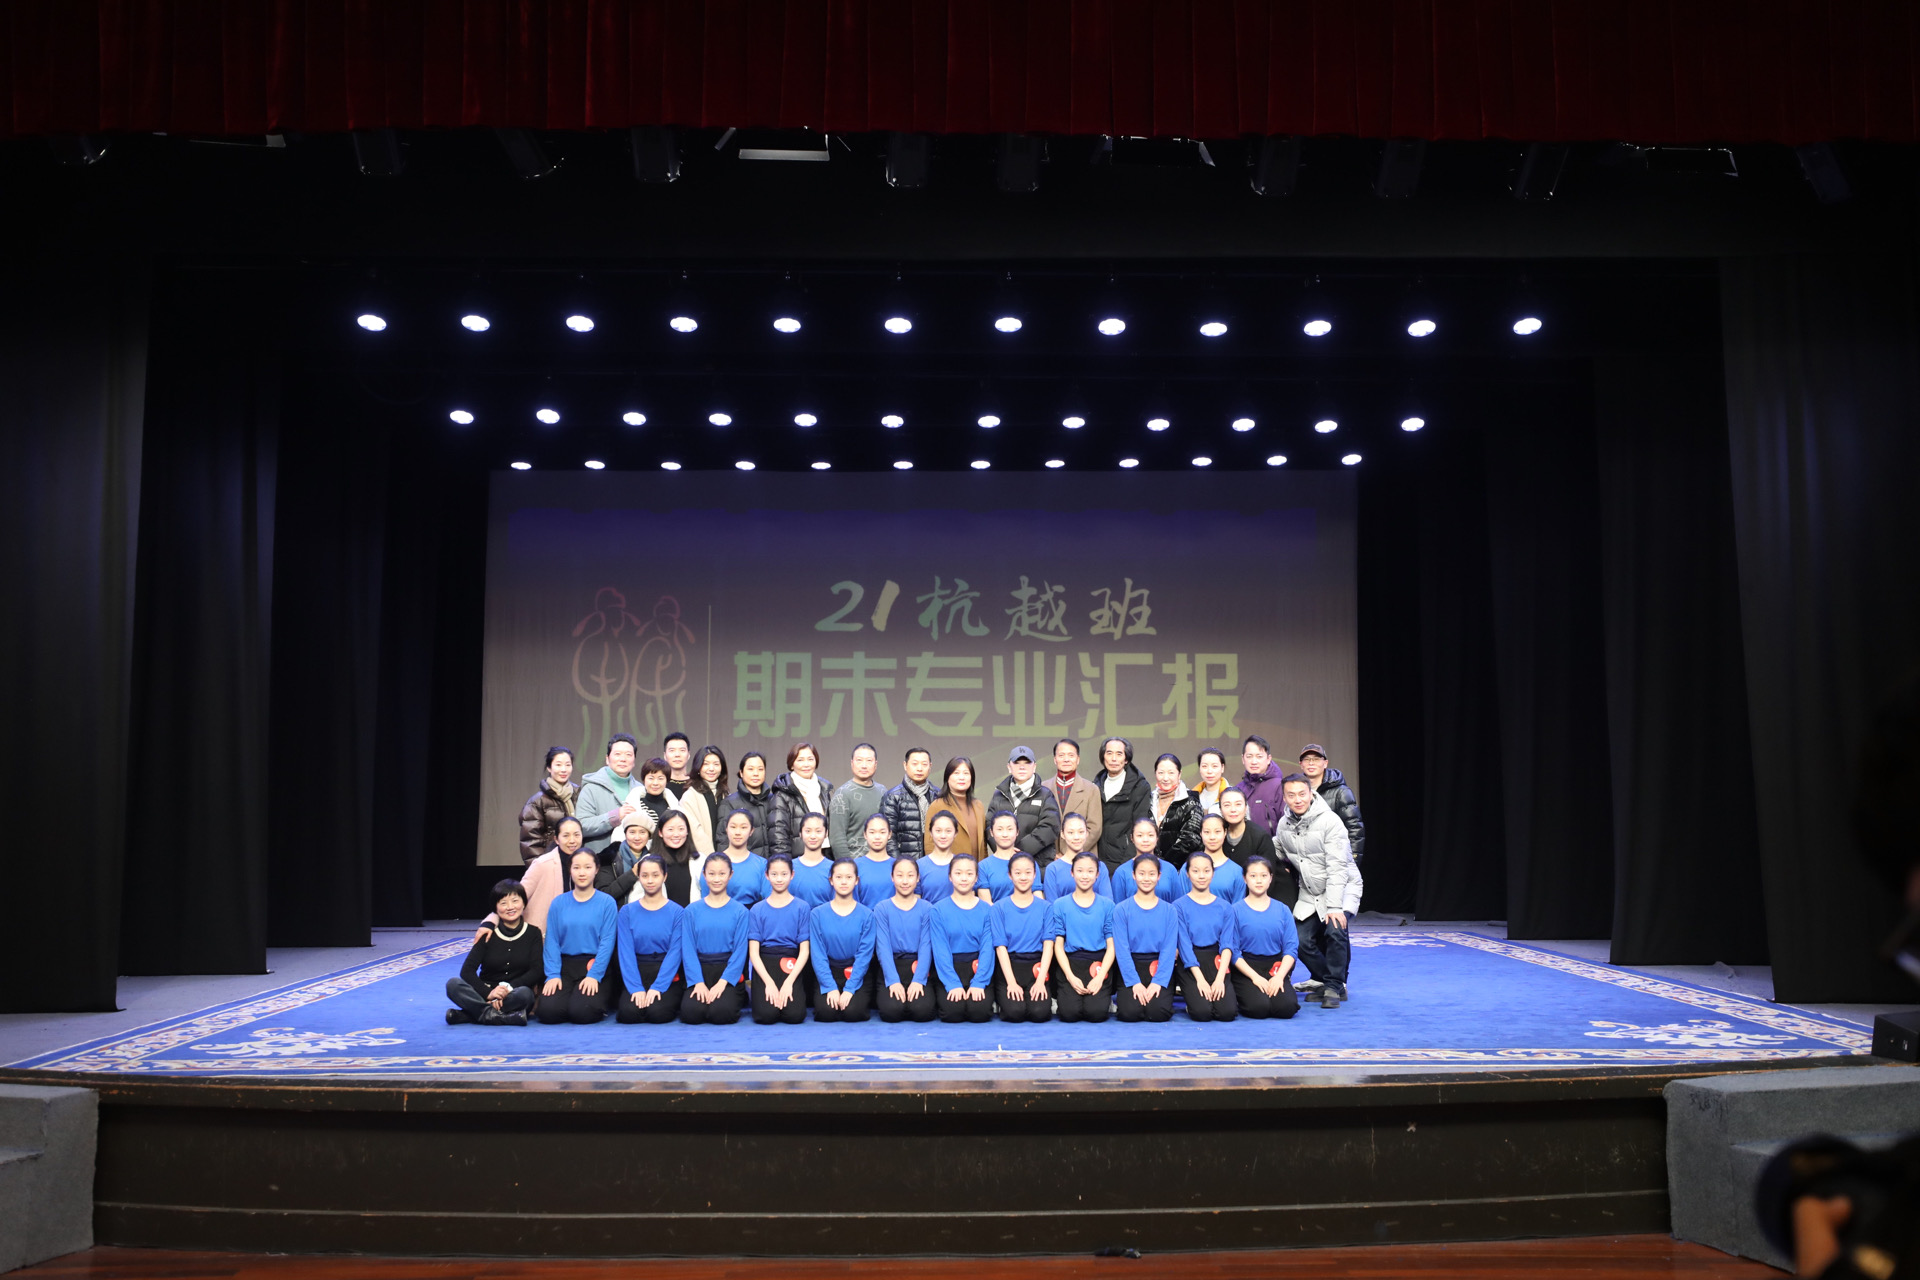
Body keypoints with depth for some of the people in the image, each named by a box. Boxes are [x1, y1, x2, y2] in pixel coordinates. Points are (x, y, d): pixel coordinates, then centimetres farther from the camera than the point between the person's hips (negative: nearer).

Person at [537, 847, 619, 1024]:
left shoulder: (607, 903, 0)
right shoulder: (558, 903, 7)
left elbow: (607, 942, -6)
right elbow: (551, 941, 2)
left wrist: (594, 975, -16)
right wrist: (552, 974, -10)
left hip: (595, 966, -2)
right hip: (564, 966, 2)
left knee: (582, 1012, -25)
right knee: (549, 1011, -21)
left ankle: (605, 999, 9)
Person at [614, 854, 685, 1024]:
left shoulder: (677, 912, 0)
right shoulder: (627, 912, 4)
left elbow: (675, 953, -7)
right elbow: (626, 952, -3)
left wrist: (658, 987, -18)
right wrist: (636, 988, -16)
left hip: (667, 974, -1)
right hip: (636, 974, 1)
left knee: (658, 1013, -27)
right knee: (629, 1013, -27)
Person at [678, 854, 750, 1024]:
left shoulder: (739, 911, 2)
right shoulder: (692, 911, 6)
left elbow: (740, 951, -4)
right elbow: (688, 949, 0)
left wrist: (723, 982, -15)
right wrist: (698, 982, -12)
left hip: (729, 971, -1)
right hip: (700, 971, 1)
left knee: (721, 1013, -26)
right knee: (690, 1012, -25)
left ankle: (739, 996, 9)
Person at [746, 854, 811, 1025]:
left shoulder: (802, 907, 5)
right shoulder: (758, 909, 7)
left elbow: (804, 950, 1)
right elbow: (753, 951, 1)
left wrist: (789, 982, -12)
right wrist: (769, 982, -13)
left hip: (792, 965, 0)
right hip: (764, 965, 0)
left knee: (795, 1015, -23)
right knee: (766, 1015, -23)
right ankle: (755, 992, 10)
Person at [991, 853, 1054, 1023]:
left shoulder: (1045, 907, 7)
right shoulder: (1000, 908, 3)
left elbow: (1048, 945, 0)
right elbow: (1001, 947, -2)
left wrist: (1040, 981, -13)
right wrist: (1011, 982, -14)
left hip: (1037, 966, 1)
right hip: (1008, 966, -1)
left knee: (1040, 1012, -24)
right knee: (1015, 1012, -25)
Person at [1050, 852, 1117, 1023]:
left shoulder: (1107, 905, 6)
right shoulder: (1060, 906, 6)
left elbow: (1111, 946, 3)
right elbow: (1058, 946, 3)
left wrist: (1100, 977, -12)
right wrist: (1071, 977, -11)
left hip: (1099, 965, 0)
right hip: (1070, 964, 0)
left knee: (1096, 1012, -21)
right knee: (1070, 1013, -21)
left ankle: (1106, 998, 13)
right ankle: (1061, 997, 13)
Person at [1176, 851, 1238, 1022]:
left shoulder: (1225, 907, 7)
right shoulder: (1179, 906, -2)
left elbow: (1227, 944, 0)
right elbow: (1184, 945, -8)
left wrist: (1220, 978, -14)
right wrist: (1200, 979, -17)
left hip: (1217, 963, 2)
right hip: (1190, 966, -2)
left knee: (1227, 1012, -19)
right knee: (1202, 1012, -24)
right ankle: (1193, 997, 10)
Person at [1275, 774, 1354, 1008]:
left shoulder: (1329, 821, -19)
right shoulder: (1284, 825, -2)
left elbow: (1337, 867, -23)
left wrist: (1335, 906, -28)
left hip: (1341, 886, -5)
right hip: (1309, 893, 5)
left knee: (1335, 929, -27)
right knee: (1302, 941, -9)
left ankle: (1334, 987, -10)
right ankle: (1324, 980, 16)